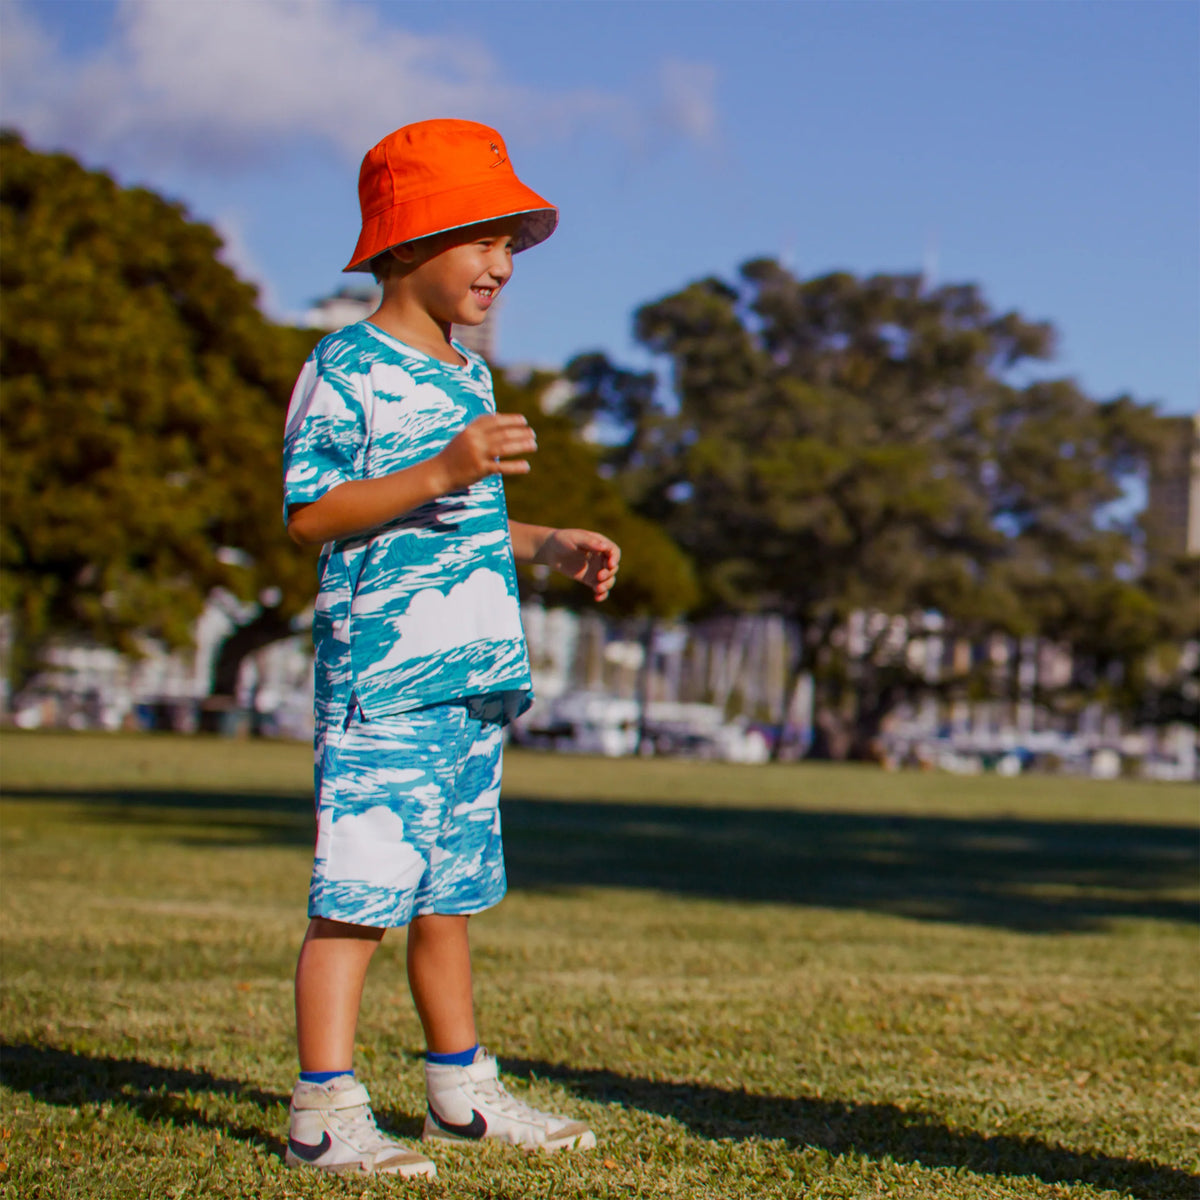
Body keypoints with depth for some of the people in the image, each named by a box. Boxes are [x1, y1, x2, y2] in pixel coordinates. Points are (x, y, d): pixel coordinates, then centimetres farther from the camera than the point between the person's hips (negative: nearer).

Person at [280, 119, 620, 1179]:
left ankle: (462, 1091, 25)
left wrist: (548, 545, 14)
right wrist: (441, 472, -24)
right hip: (382, 678, -8)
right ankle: (325, 1110, -5)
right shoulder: (345, 370, -7)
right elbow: (310, 513, -16)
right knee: (359, 891, -9)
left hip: (475, 680, 9)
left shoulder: (470, 379, 20)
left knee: (450, 891, 16)